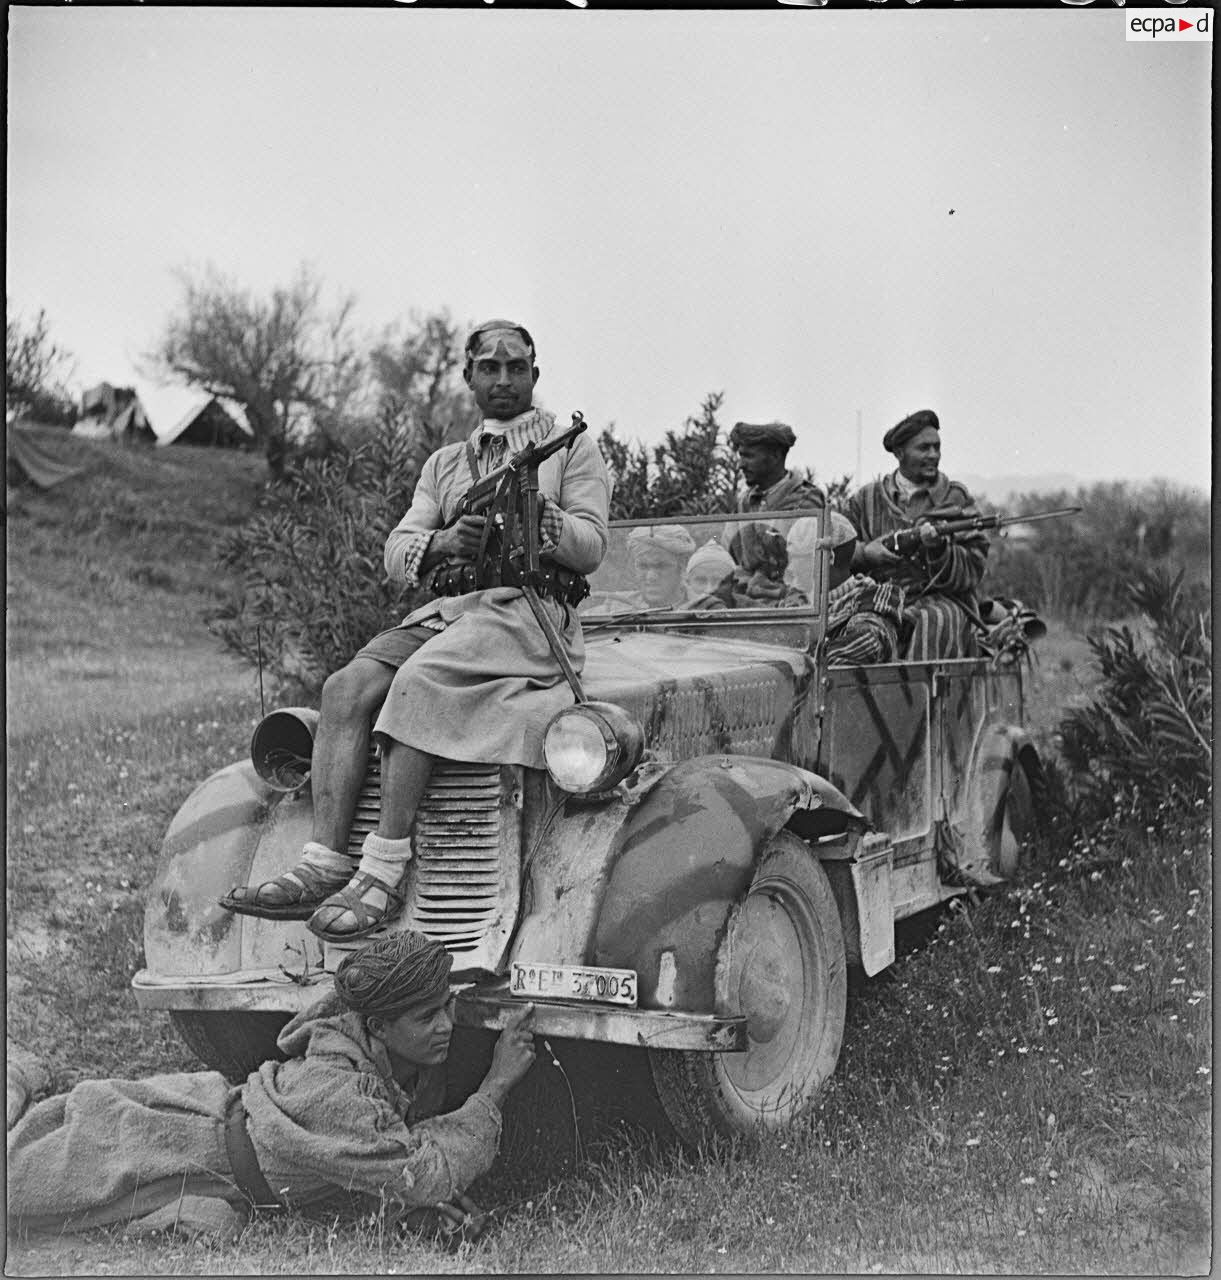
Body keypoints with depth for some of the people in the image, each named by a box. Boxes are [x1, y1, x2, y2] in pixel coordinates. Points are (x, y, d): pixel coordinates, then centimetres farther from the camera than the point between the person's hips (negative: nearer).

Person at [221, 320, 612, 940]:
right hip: (445, 610, 5)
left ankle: (384, 871, -33)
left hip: (531, 610, -5)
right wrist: (442, 541, -12)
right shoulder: (444, 463, 25)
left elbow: (590, 546, 0)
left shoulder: (571, 448, 13)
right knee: (346, 689, -23)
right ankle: (323, 866, -29)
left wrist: (534, 517, -20)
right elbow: (397, 551, 12)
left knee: (416, 681, -33)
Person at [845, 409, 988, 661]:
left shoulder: (956, 499, 11)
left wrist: (938, 548, -16)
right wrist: (865, 552, -8)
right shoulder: (866, 499, 14)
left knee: (934, 621, -37)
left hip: (943, 601, -1)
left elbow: (972, 571, 4)